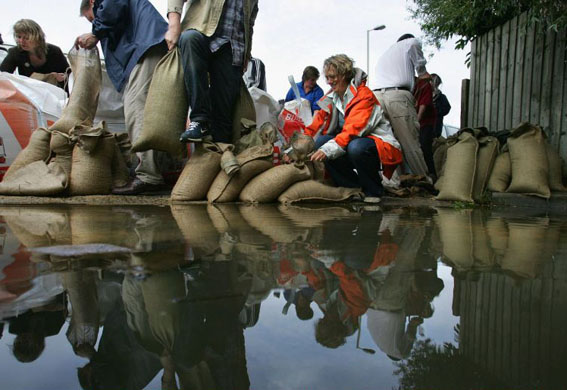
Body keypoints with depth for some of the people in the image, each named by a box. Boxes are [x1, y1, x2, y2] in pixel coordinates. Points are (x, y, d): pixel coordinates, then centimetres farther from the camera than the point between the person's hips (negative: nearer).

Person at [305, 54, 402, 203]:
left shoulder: (363, 94, -15)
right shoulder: (331, 97, 6)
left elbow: (353, 130, -29)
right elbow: (316, 126, 0)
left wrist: (327, 149, -40)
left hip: (381, 147, -6)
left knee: (356, 146, -39)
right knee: (320, 141, -16)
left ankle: (373, 191, -11)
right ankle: (353, 187, -5)